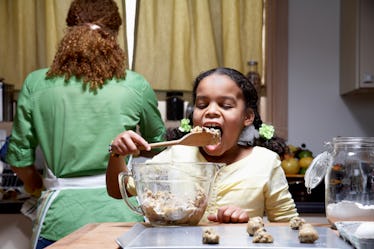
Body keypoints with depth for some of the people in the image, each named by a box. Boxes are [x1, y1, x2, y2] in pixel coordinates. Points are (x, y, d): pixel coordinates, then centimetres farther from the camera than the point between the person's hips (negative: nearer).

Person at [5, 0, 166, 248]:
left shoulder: (36, 84, -3)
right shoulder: (136, 86, -4)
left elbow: (19, 157, 5)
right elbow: (158, 141, 14)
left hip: (61, 217, 0)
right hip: (119, 213, 0)